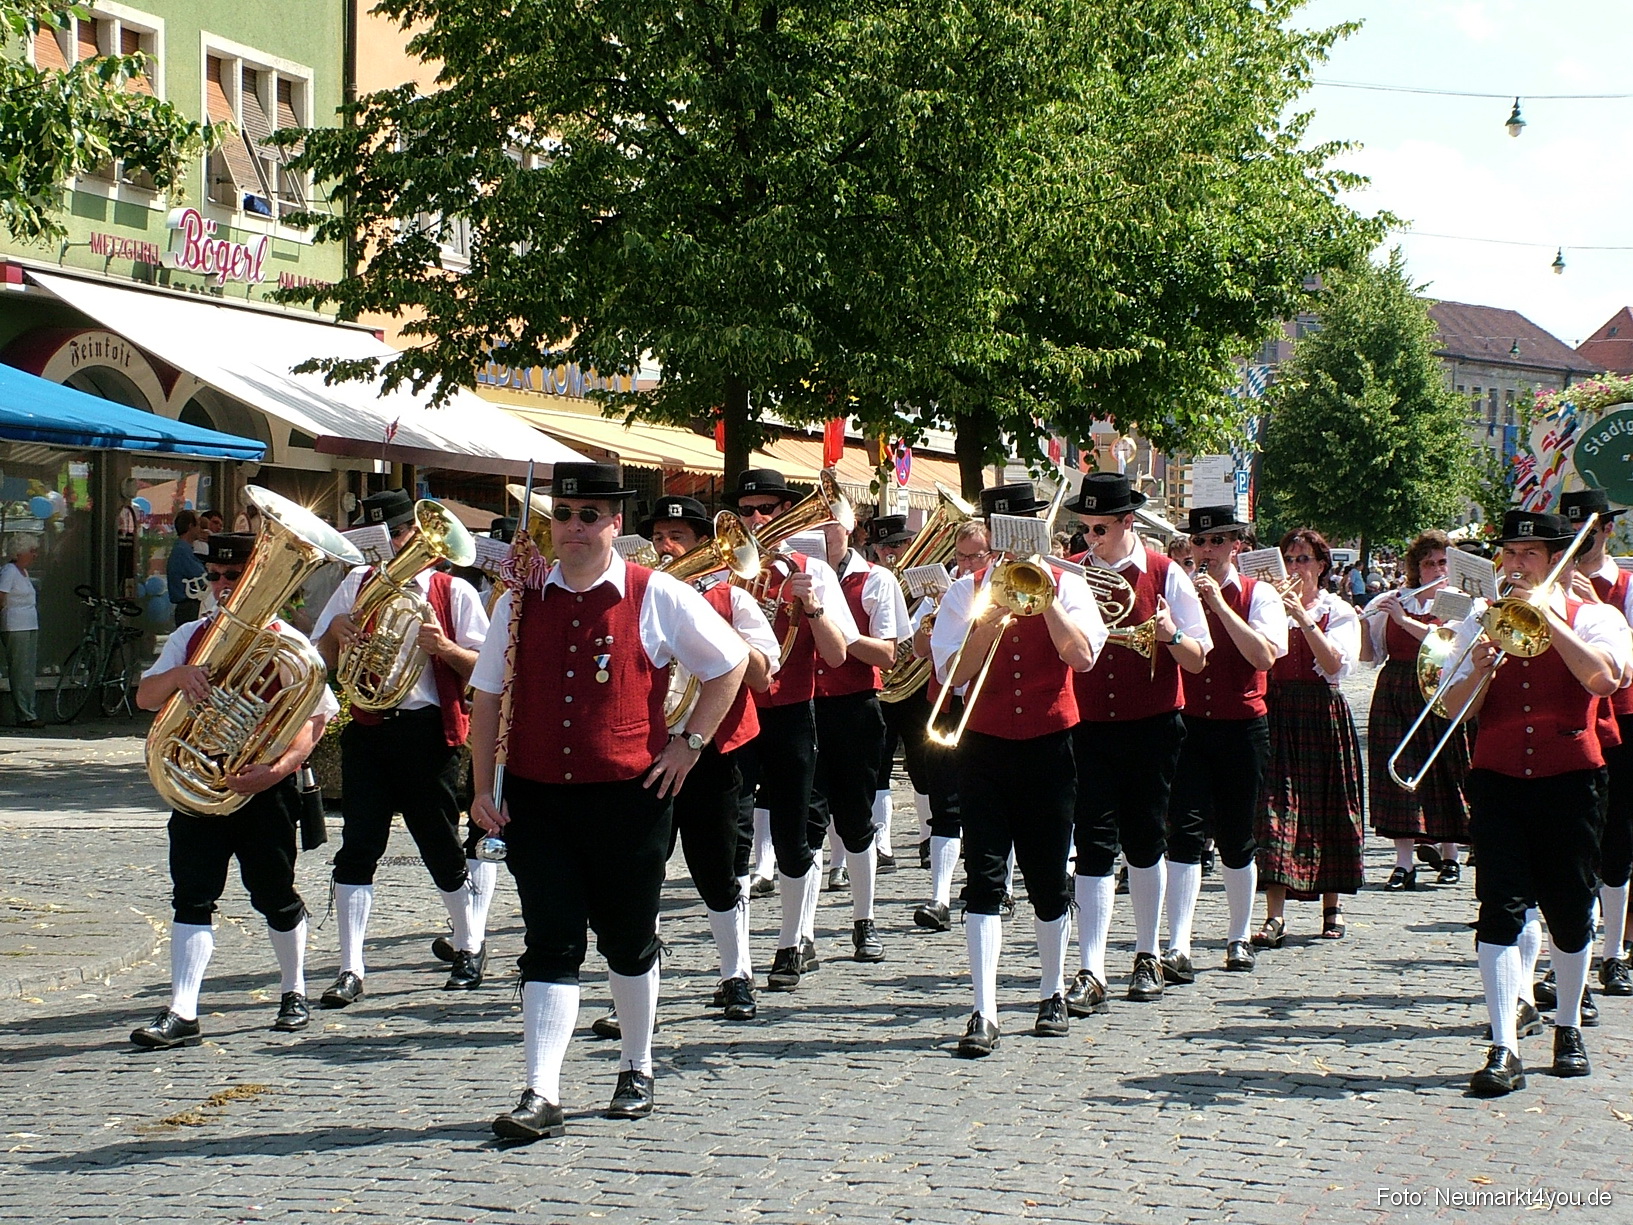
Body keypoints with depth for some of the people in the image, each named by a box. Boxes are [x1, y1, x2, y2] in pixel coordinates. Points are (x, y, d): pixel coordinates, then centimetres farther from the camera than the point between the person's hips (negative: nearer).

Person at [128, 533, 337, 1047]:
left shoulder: (289, 645, -3)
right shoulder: (191, 637, 9)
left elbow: (314, 720, -8)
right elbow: (145, 697, 1)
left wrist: (279, 768, -24)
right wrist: (178, 676, -22)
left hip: (263, 788, -3)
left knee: (274, 896, 8)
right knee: (192, 897, -4)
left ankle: (294, 994, 29)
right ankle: (181, 1014, -7)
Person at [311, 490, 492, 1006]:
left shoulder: (452, 592, 1)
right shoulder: (356, 585, 12)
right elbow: (322, 660, 12)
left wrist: (445, 648, -20)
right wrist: (336, 629, -9)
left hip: (427, 731, -3)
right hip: (366, 731, 3)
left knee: (441, 847, 5)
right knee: (357, 848, -4)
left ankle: (469, 947, 28)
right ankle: (350, 970, -2)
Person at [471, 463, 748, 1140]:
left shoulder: (657, 598, -3)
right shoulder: (521, 601, 5)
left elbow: (731, 664, 7)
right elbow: (487, 695, 10)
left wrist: (689, 743, 2)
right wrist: (483, 787, 3)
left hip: (627, 797, -1)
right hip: (536, 798, 1)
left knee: (628, 941, 11)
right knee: (550, 944, -4)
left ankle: (636, 1072, 31)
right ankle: (541, 1096, -7)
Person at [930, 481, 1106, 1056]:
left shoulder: (1064, 583, 3)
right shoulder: (967, 591, 4)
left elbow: (1083, 656, -13)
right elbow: (952, 672, -6)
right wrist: (991, 618, -18)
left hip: (1048, 744, 0)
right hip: (986, 745, 0)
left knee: (1048, 879, 8)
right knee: (984, 878, -8)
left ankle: (1053, 995, 27)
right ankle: (983, 1013, -11)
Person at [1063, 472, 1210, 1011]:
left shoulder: (1165, 575, -1)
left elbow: (1197, 659, -1)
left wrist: (1171, 634, -22)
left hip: (1151, 727, 0)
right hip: (1089, 725, 1)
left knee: (1145, 843, 8)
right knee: (1094, 844, -8)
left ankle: (1148, 957, 24)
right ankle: (1090, 973, -12)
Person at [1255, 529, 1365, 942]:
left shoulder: (1339, 611, 5)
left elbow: (1335, 666, -11)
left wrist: (1303, 618, -18)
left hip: (1323, 717, 0)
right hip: (1277, 712, 1)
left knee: (1327, 808, 5)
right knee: (1276, 803, -10)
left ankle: (1332, 907, 19)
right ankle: (1275, 913, -15)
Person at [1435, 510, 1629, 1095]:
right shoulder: (1480, 622, 12)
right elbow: (1454, 708, 7)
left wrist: (1547, 615, -14)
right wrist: (1478, 671, -14)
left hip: (1569, 779, -1)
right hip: (1497, 779, 1)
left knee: (1570, 914, 7)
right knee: (1500, 910, -10)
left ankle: (1568, 1027, 29)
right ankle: (1503, 1049, -14)